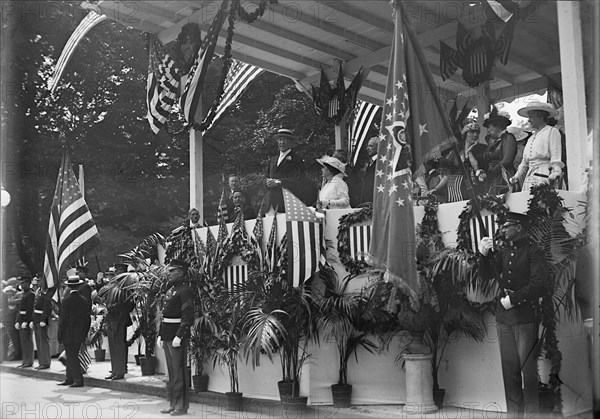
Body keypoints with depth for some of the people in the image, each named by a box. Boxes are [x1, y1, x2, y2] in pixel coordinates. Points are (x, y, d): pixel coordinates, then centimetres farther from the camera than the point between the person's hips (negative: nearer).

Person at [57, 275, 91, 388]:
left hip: (68, 334, -5)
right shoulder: (84, 300, 2)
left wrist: (60, 336, -3)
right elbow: (87, 319, 7)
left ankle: (78, 380, -1)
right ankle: (69, 378, 22)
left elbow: (62, 319, -11)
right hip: (80, 334, 6)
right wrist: (84, 335, 15)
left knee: (71, 357, 0)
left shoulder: (67, 300, -13)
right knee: (72, 356, 16)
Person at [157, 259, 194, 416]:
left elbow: (188, 317, -18)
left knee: (179, 372, -2)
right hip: (167, 337, 9)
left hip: (178, 337, -9)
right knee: (171, 372, 13)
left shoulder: (185, 291, -12)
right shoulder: (170, 290, 16)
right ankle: (174, 403, 21)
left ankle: (182, 406, 5)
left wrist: (179, 336, -22)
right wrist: (160, 334, 15)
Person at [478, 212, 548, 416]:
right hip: (504, 317, 6)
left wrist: (512, 299, -14)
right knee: (509, 369, 10)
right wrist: (484, 255, -5)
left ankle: (532, 411, 8)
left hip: (526, 318, -6)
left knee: (529, 369, -1)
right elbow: (486, 275, 10)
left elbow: (538, 285, -13)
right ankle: (514, 411, 18)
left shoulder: (533, 252, -5)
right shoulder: (503, 252, 13)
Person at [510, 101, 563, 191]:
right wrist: (517, 177, 18)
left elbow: (556, 158, -7)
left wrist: (555, 173, -20)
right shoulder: (531, 138, 25)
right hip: (529, 180, 6)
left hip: (544, 178, -6)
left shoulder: (552, 131, 4)